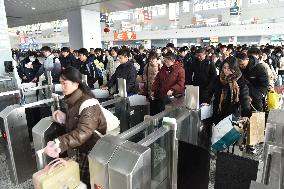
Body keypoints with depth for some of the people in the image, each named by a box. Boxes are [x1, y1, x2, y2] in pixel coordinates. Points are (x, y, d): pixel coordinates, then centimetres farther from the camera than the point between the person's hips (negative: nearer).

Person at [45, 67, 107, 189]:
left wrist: (59, 143, -41)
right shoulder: (72, 100, 2)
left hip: (93, 149, -8)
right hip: (81, 147, 8)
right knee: (79, 177, 21)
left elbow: (83, 132, -35)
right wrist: (64, 119, -4)